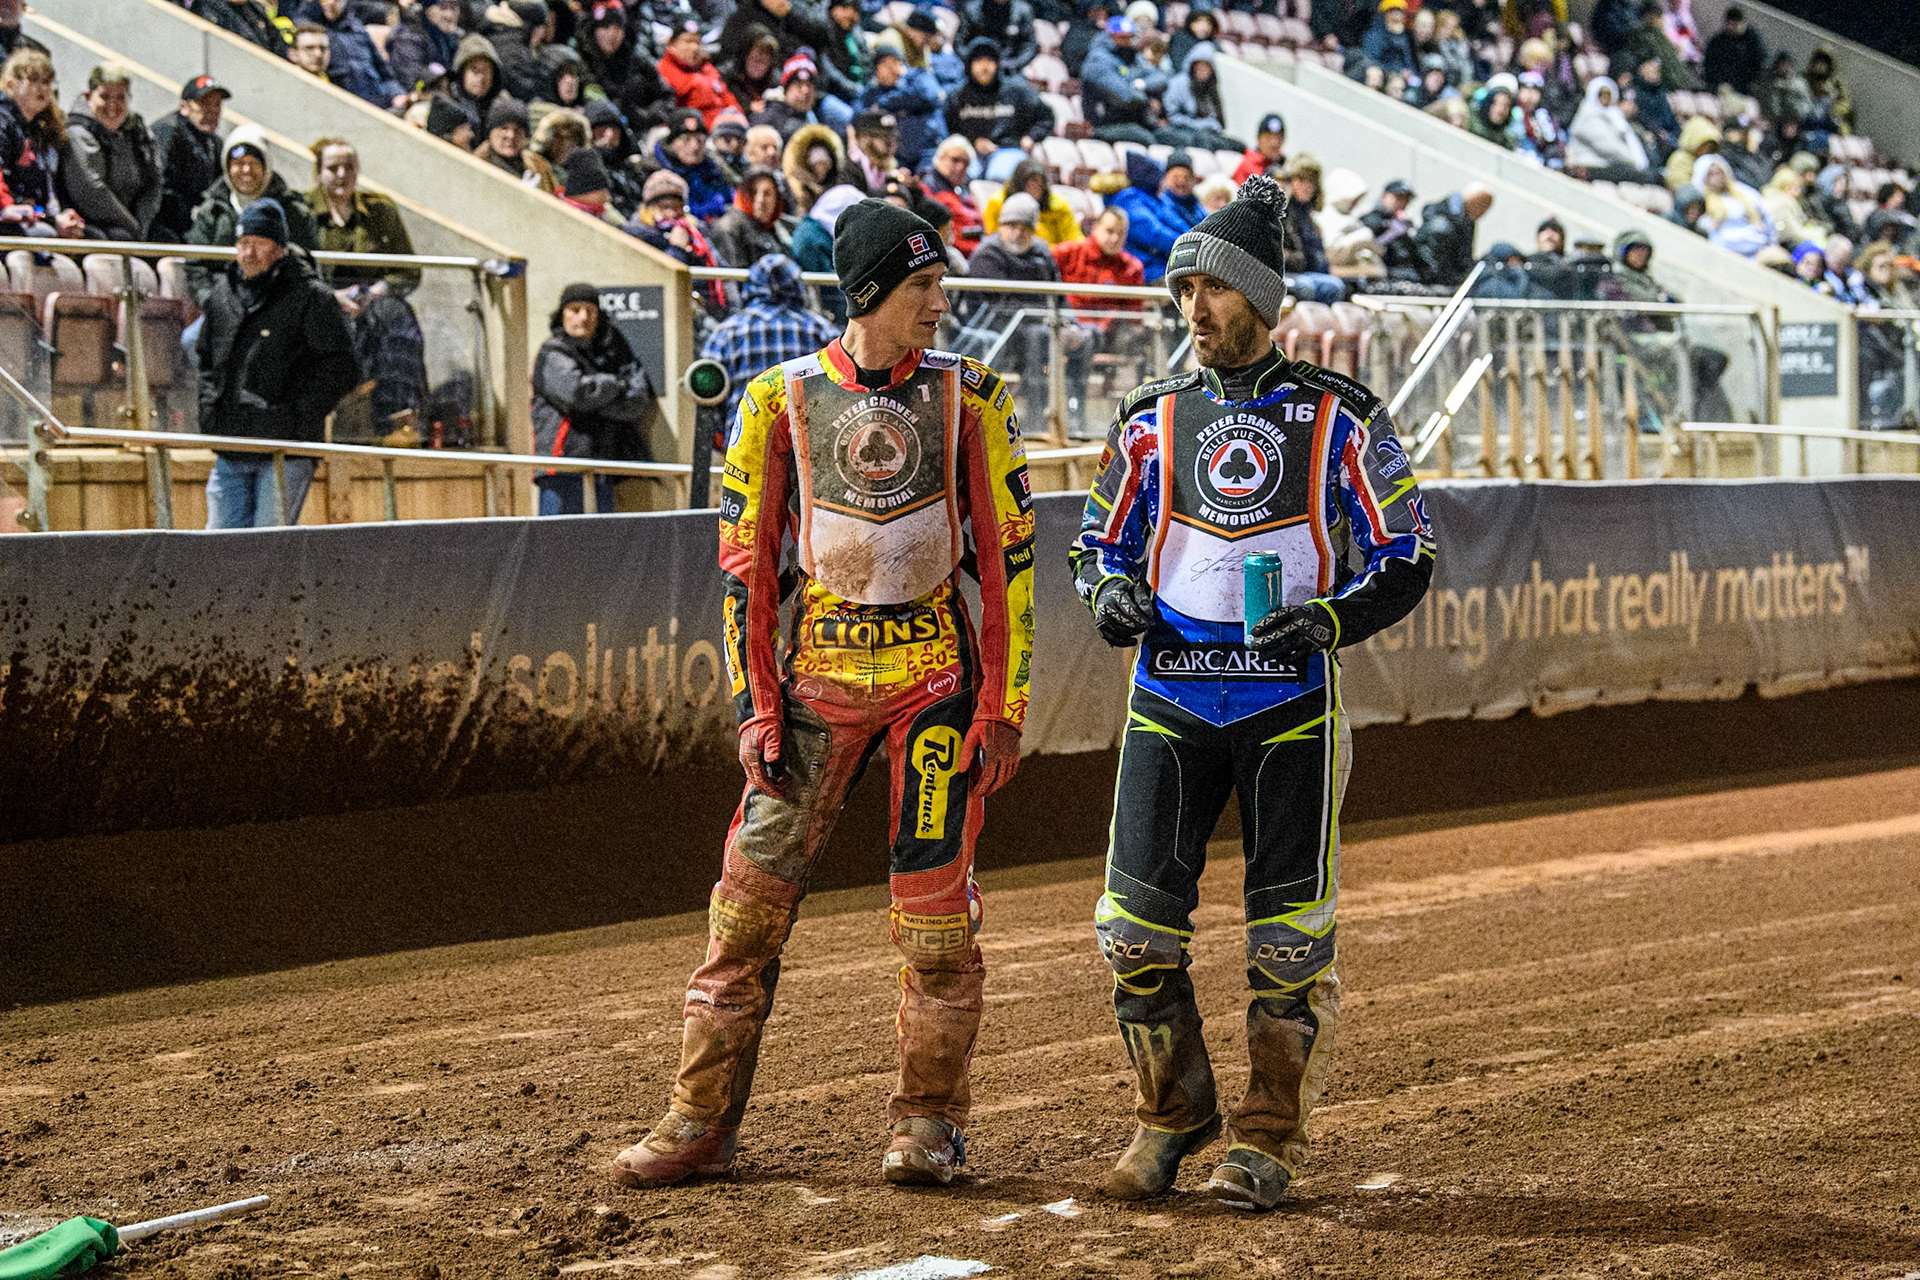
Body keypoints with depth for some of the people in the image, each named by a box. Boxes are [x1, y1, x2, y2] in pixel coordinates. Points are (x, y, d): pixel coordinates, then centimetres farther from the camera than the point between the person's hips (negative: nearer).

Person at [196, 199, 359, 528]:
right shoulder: (221, 294, 14)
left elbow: (341, 366, -6)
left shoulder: (309, 297, -4)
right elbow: (203, 357, 28)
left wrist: (298, 418, -11)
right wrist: (209, 410, 13)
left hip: (287, 451, -6)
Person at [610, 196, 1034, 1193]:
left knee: (935, 900, -2)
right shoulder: (781, 400, 1)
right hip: (817, 670, 0)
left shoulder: (966, 397, 2)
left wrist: (1003, 703, -4)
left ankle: (928, 1123, 10)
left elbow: (1008, 553, 2)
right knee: (751, 895, -1)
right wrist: (755, 707, -4)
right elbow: (745, 560, 3)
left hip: (937, 670, 0)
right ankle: (701, 1123, 7)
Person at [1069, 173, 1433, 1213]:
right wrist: (1111, 591, -4)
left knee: (1289, 932, -1)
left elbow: (1405, 561, 2)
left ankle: (1267, 1139, 12)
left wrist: (1331, 618, -16)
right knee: (1136, 922, -2)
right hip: (1170, 693, 3)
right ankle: (1171, 1116, 17)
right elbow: (1097, 542, 19)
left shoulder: (1339, 417, 1)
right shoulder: (1151, 419, 10)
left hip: (1290, 700, -2)